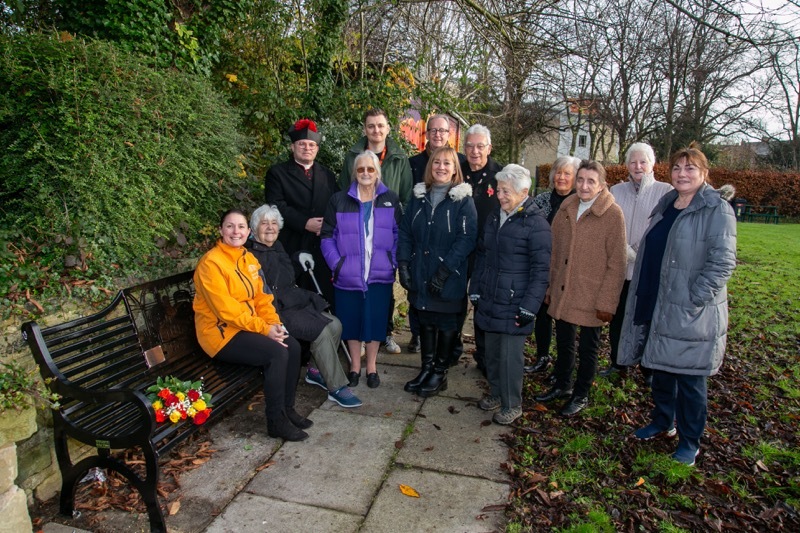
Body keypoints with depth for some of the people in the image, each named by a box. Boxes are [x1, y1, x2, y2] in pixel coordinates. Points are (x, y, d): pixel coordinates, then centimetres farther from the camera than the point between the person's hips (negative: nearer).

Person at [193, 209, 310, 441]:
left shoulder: (249, 258, 9)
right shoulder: (211, 263, -16)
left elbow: (261, 297, 9)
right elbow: (226, 309, -21)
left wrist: (274, 322, -9)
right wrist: (264, 328, -23)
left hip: (247, 326, 8)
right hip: (220, 332, -7)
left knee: (293, 347, -12)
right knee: (277, 353, -25)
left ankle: (287, 409, 4)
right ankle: (276, 422, -11)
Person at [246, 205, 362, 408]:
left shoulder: (278, 247, 17)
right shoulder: (251, 255, -8)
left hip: (298, 304, 8)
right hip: (281, 311, -8)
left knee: (335, 325, -9)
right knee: (322, 332, -22)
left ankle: (317, 371, 9)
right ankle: (337, 388, -11)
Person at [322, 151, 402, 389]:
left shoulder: (390, 200, 4)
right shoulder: (339, 200, 2)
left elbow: (398, 234, 6)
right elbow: (328, 236, 2)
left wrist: (393, 262, -5)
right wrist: (337, 264, -7)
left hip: (380, 274, 0)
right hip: (348, 276, 0)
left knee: (375, 320, 6)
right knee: (350, 320, 8)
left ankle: (371, 366, 24)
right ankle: (354, 365, 27)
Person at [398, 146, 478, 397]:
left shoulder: (463, 200, -7)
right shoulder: (418, 196, 8)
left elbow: (467, 238, -15)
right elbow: (405, 232, 7)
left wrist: (444, 271, -20)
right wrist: (404, 263, -4)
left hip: (450, 278, -4)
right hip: (420, 275, 4)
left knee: (446, 324, 8)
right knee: (425, 320, 15)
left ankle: (440, 373, 24)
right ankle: (426, 367, 30)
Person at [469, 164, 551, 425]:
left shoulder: (536, 224, -12)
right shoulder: (493, 218, 10)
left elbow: (541, 269, -12)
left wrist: (529, 307, -14)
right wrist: (475, 291, 11)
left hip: (514, 303, -6)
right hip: (490, 301, 6)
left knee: (511, 355, 2)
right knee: (492, 351, 16)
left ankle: (512, 404, 20)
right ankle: (496, 393, 35)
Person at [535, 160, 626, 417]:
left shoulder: (613, 215, -12)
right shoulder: (566, 209, 4)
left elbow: (616, 264, -13)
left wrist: (606, 302, -14)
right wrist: (549, 288, 10)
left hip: (591, 298, -5)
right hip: (562, 294, 5)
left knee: (587, 349, 12)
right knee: (563, 343, 19)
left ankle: (581, 395, 30)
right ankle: (562, 386, 39)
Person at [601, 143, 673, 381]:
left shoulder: (665, 191, -3)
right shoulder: (616, 191, 6)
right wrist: (626, 251, -12)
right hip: (619, 267, 3)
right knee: (617, 318, 13)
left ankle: (650, 369, 26)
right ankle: (617, 362, 31)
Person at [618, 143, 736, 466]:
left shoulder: (717, 210, -10)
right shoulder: (665, 205, 12)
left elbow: (723, 261, -17)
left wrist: (694, 299, -19)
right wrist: (642, 299, 13)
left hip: (692, 315, -7)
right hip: (656, 307, 7)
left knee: (690, 379, 5)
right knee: (661, 370, 19)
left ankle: (690, 443, 22)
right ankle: (662, 423, 38)